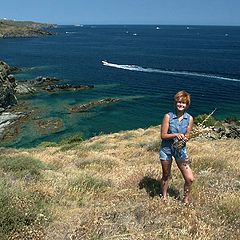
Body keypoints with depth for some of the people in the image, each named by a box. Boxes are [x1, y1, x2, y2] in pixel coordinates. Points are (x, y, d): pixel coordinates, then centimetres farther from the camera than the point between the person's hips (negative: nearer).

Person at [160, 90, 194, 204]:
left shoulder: (189, 118, -4)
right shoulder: (168, 116, -11)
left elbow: (187, 136, 4)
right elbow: (163, 135, -10)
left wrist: (183, 139, -18)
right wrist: (176, 135, -25)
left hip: (181, 150, 2)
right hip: (166, 149, -1)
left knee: (190, 179, -2)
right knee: (166, 176, 16)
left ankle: (186, 199, 23)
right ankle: (164, 197, 40)